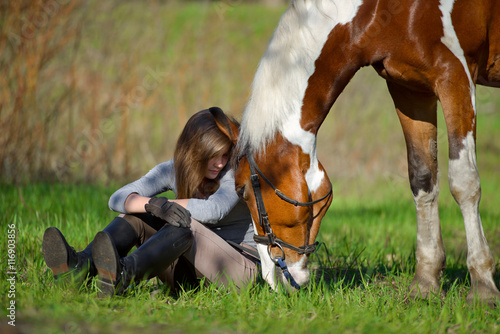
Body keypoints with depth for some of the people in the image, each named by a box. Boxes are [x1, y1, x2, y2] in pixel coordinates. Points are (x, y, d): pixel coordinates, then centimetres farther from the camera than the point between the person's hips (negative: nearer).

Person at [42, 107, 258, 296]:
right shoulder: (174, 170, 3)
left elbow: (215, 210, -30)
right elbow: (118, 199, -10)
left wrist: (164, 203, -19)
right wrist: (154, 204, -32)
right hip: (189, 271, 5)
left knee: (185, 225, -33)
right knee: (135, 216, -11)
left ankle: (122, 274, -62)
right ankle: (80, 265, -41)